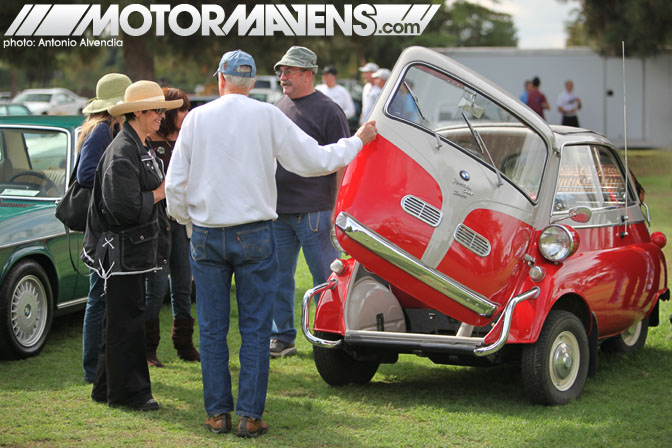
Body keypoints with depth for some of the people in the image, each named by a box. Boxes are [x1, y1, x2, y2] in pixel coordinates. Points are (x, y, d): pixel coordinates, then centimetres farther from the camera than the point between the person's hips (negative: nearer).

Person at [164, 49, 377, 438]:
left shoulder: (197, 118, 0)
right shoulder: (268, 116, -4)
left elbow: (175, 183, 2)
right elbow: (314, 160, 0)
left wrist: (185, 218, 21)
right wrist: (357, 142, 16)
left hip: (207, 236, 1)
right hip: (254, 235, -1)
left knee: (212, 328, 8)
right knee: (255, 328, 4)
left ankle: (218, 413, 11)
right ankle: (251, 416, 3)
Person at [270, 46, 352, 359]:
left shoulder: (327, 110, -6)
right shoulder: (278, 108, 14)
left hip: (314, 211, -6)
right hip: (278, 211, 7)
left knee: (325, 279, 1)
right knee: (277, 278, 9)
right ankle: (282, 337, 19)